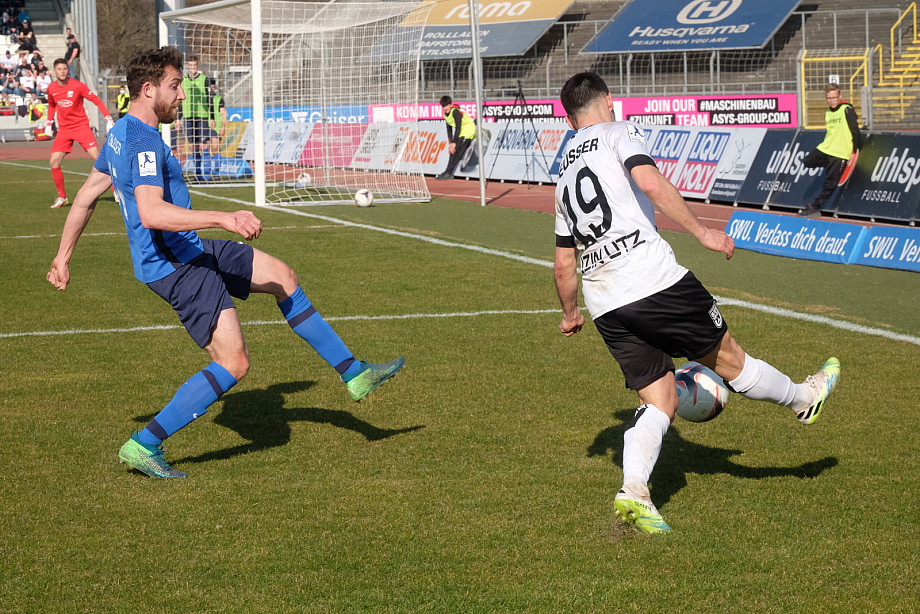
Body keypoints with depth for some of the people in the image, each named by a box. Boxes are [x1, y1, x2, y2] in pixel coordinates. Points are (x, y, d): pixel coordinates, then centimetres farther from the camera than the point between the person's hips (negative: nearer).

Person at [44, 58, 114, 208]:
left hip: (81, 125, -4)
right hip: (64, 129, 4)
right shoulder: (51, 88, 1)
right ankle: (62, 197, 9)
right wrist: (49, 124, 17)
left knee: (98, 157, -14)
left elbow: (96, 100, -6)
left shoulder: (77, 86, -12)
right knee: (54, 162, -7)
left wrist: (108, 118, -13)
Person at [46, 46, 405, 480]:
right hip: (174, 266, -11)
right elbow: (151, 213, -36)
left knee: (283, 277, 17)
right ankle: (144, 446, -7)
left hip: (190, 252, 11)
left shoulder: (120, 134, 11)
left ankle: (353, 375, 24)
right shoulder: (144, 142, -21)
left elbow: (85, 197, 19)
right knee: (234, 363, -14)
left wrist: (63, 257, 28)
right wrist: (224, 219, -39)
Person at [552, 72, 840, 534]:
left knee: (659, 400, 7)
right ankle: (804, 399, 33)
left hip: (604, 305, 6)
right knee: (727, 358, 12)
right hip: (653, 281, -6)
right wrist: (701, 231, -16)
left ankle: (633, 488, -11)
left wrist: (570, 314, 37)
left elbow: (564, 261, 23)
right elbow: (649, 181, -17)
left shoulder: (564, 171, 22)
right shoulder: (619, 133, 4)